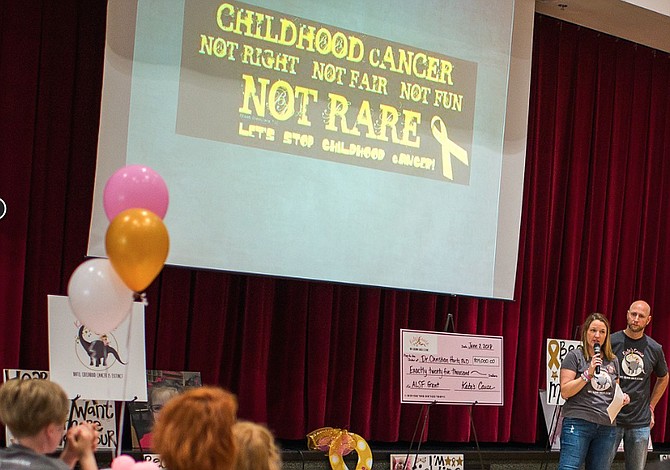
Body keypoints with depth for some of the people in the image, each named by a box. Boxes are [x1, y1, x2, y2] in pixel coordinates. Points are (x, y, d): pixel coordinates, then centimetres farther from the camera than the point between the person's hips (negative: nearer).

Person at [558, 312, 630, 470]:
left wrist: (622, 397, 4)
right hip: (578, 422, -6)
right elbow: (565, 392, -7)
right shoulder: (575, 356, 0)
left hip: (607, 427, 6)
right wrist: (588, 373, -15)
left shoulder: (612, 361, 16)